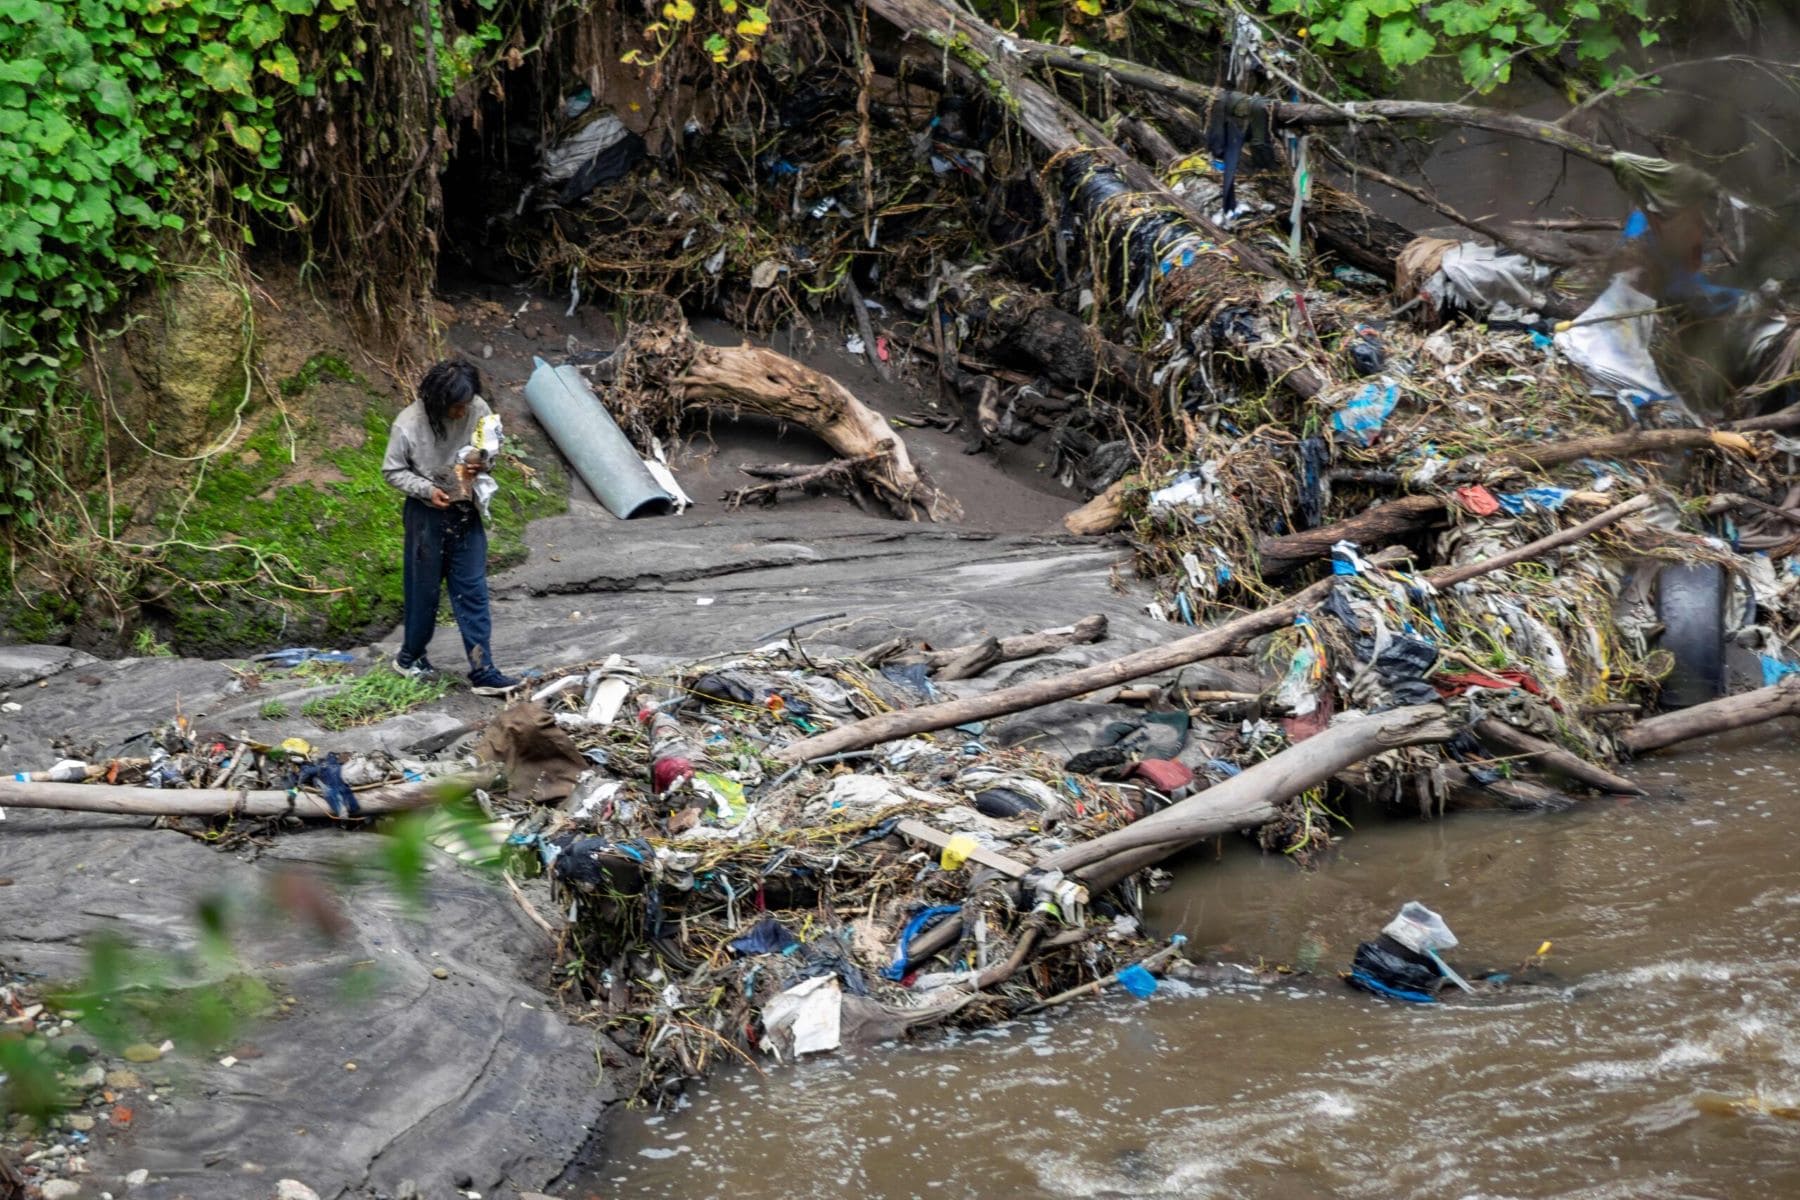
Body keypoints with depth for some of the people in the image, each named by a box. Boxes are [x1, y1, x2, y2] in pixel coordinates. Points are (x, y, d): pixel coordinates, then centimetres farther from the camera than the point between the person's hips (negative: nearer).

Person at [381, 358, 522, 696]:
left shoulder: (478, 410, -12)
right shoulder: (409, 425, -21)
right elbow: (392, 471, -10)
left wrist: (483, 463, -16)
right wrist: (426, 489, -23)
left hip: (466, 512, 3)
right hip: (428, 514, -3)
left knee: (473, 591, 3)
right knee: (424, 589, 10)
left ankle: (483, 672, 4)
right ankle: (410, 656, 33)